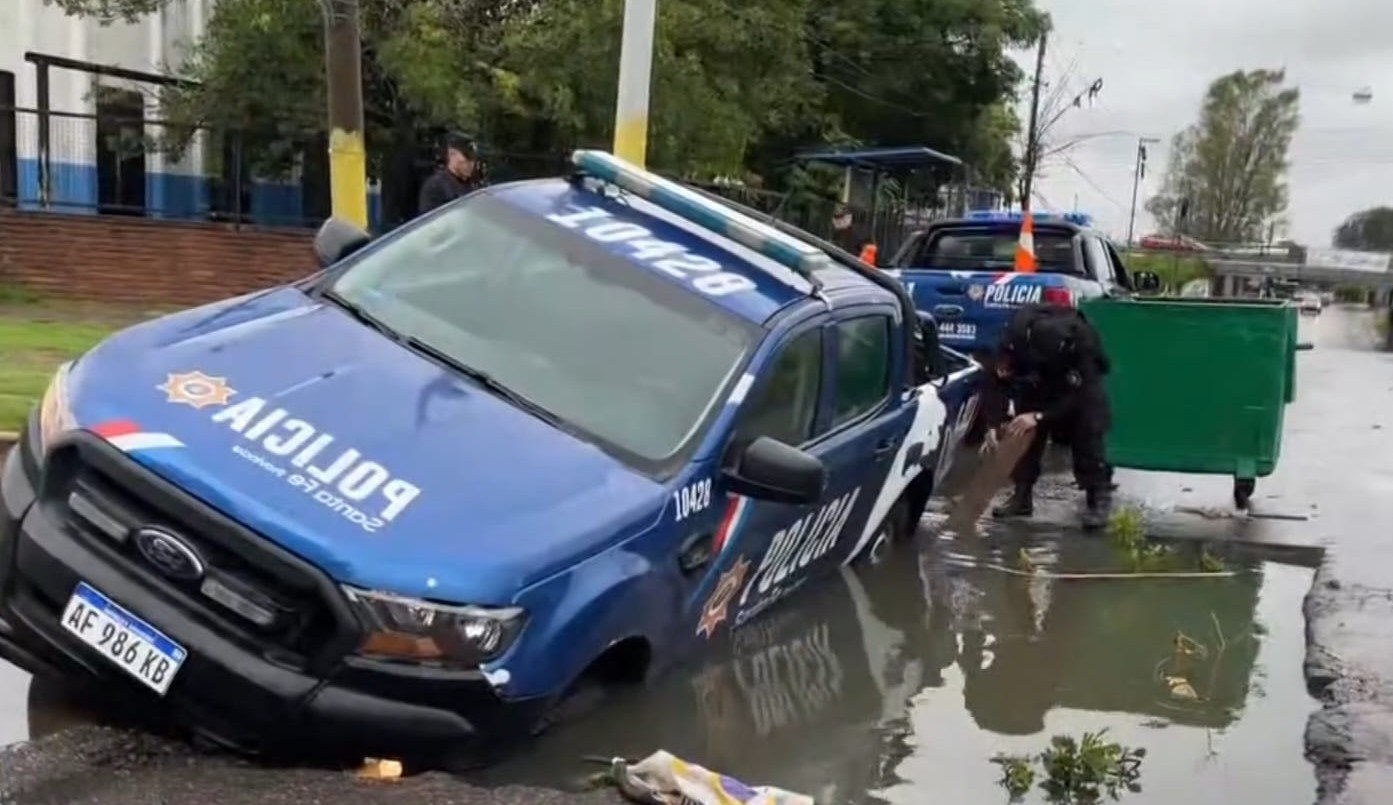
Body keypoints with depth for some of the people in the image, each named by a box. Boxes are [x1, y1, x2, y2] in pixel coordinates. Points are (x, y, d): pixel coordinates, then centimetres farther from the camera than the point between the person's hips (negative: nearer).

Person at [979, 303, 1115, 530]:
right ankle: (1022, 494, 8)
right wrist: (994, 424, -38)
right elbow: (997, 380, -29)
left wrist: (1039, 416, -44)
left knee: (1088, 433, -15)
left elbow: (1078, 394, -35)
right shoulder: (1016, 335, -35)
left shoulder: (1084, 342, -40)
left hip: (1079, 384, -3)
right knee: (1025, 432, -3)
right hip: (1035, 385, 3)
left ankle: (1099, 497, -9)